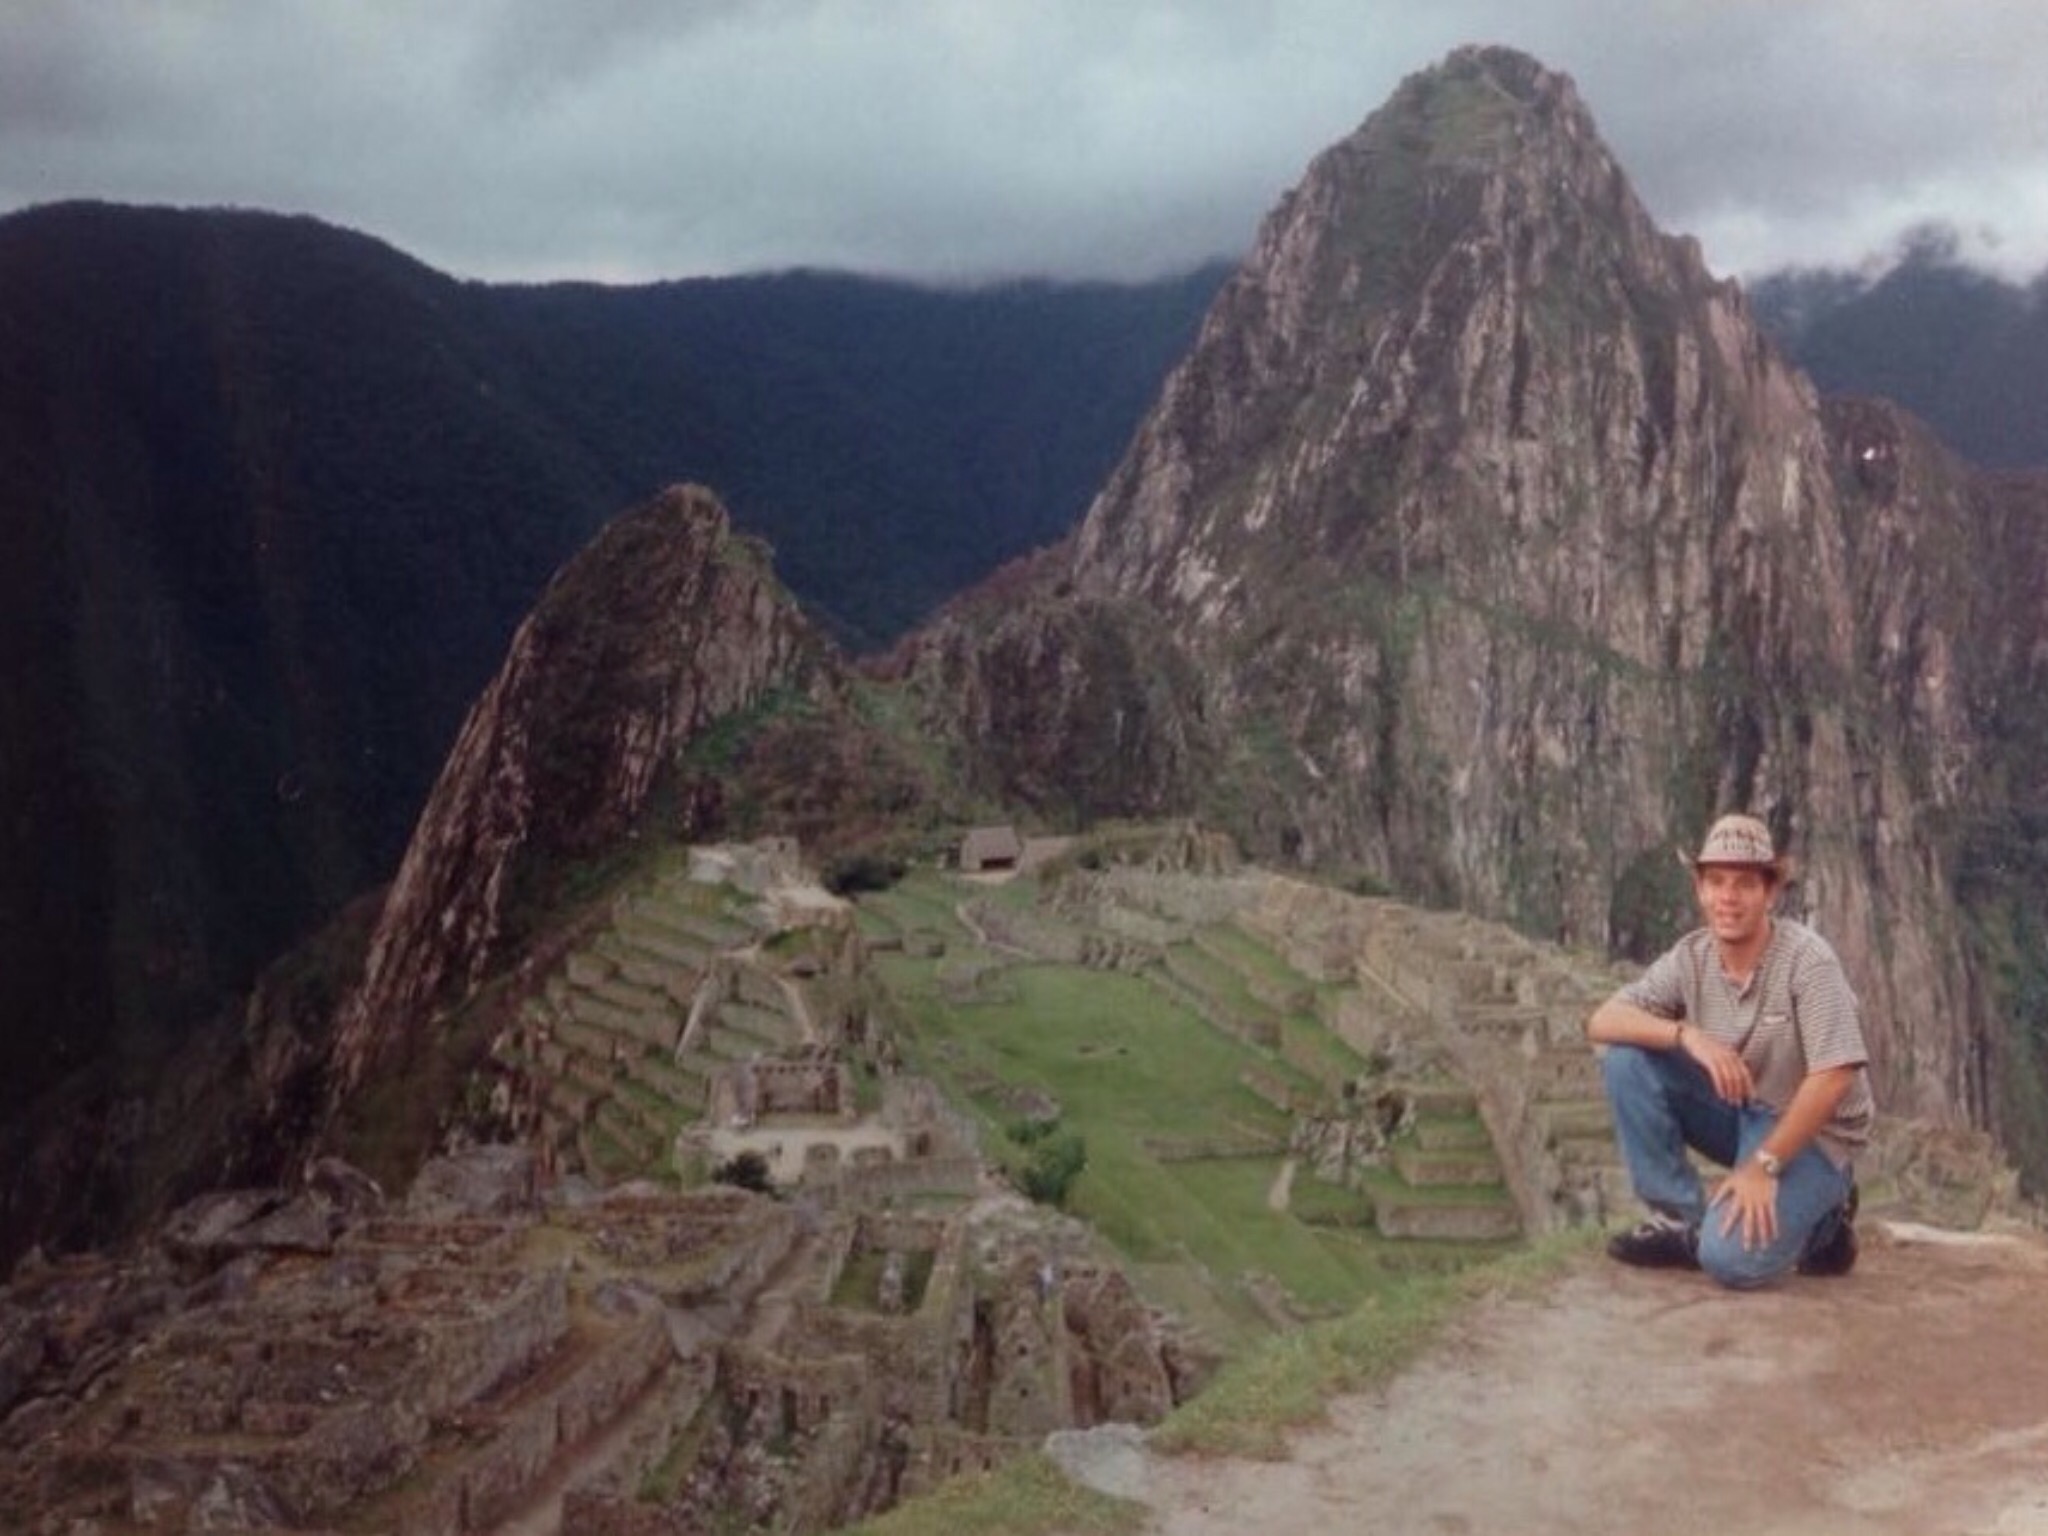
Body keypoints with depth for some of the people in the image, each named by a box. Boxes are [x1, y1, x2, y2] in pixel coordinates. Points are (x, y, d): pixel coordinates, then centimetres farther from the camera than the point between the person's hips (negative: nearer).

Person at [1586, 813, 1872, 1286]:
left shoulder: (1807, 957, -21)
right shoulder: (1690, 956, -6)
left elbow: (1833, 1079, -25)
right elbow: (1601, 1022, -13)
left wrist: (1763, 1165, -24)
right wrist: (1687, 1034, -30)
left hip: (1811, 1132, -5)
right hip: (1734, 1114, 6)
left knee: (1732, 1259, -28)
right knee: (1626, 1057, -16)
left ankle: (1819, 1218, 6)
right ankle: (1682, 1220, -4)